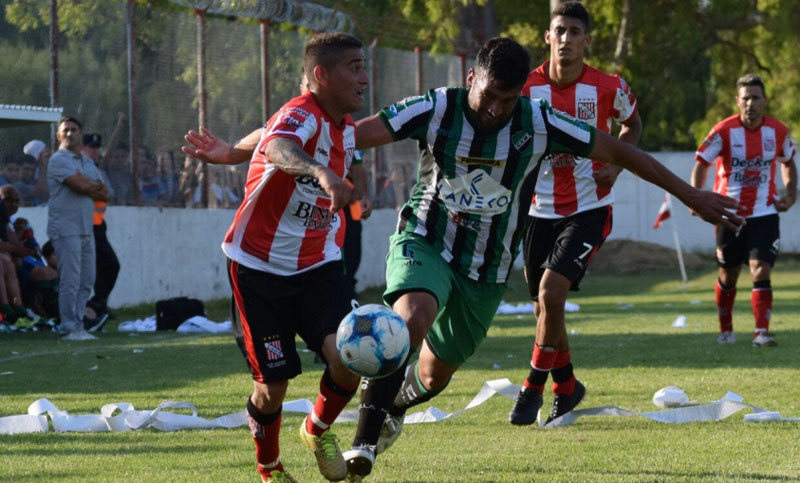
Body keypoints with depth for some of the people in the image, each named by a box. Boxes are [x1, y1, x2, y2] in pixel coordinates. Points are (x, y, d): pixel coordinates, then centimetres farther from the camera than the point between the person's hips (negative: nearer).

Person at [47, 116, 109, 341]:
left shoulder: (88, 162, 19)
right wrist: (96, 186, 2)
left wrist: (87, 186, -7)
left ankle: (77, 326, 13)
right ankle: (69, 329, -8)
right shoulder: (59, 160, -6)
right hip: (66, 228, -8)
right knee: (70, 281, -10)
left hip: (86, 229, 8)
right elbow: (81, 186, -18)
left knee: (86, 281, 8)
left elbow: (104, 194, 12)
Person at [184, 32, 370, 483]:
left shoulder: (347, 128, 3)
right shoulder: (300, 116, -23)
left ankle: (319, 430, 12)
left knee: (349, 355, -18)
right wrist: (321, 172, -67)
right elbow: (280, 147, -49)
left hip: (318, 265, 5)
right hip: (261, 267, -5)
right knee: (273, 383, 0)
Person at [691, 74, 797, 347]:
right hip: (729, 214, 0)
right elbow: (701, 164, -4)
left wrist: (791, 193, 1)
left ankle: (762, 332, -16)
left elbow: (788, 162, 16)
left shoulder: (778, 132, -3)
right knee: (728, 275, 9)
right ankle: (725, 330, 28)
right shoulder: (724, 131, -11)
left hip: (764, 214, 1)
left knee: (761, 270, -15)